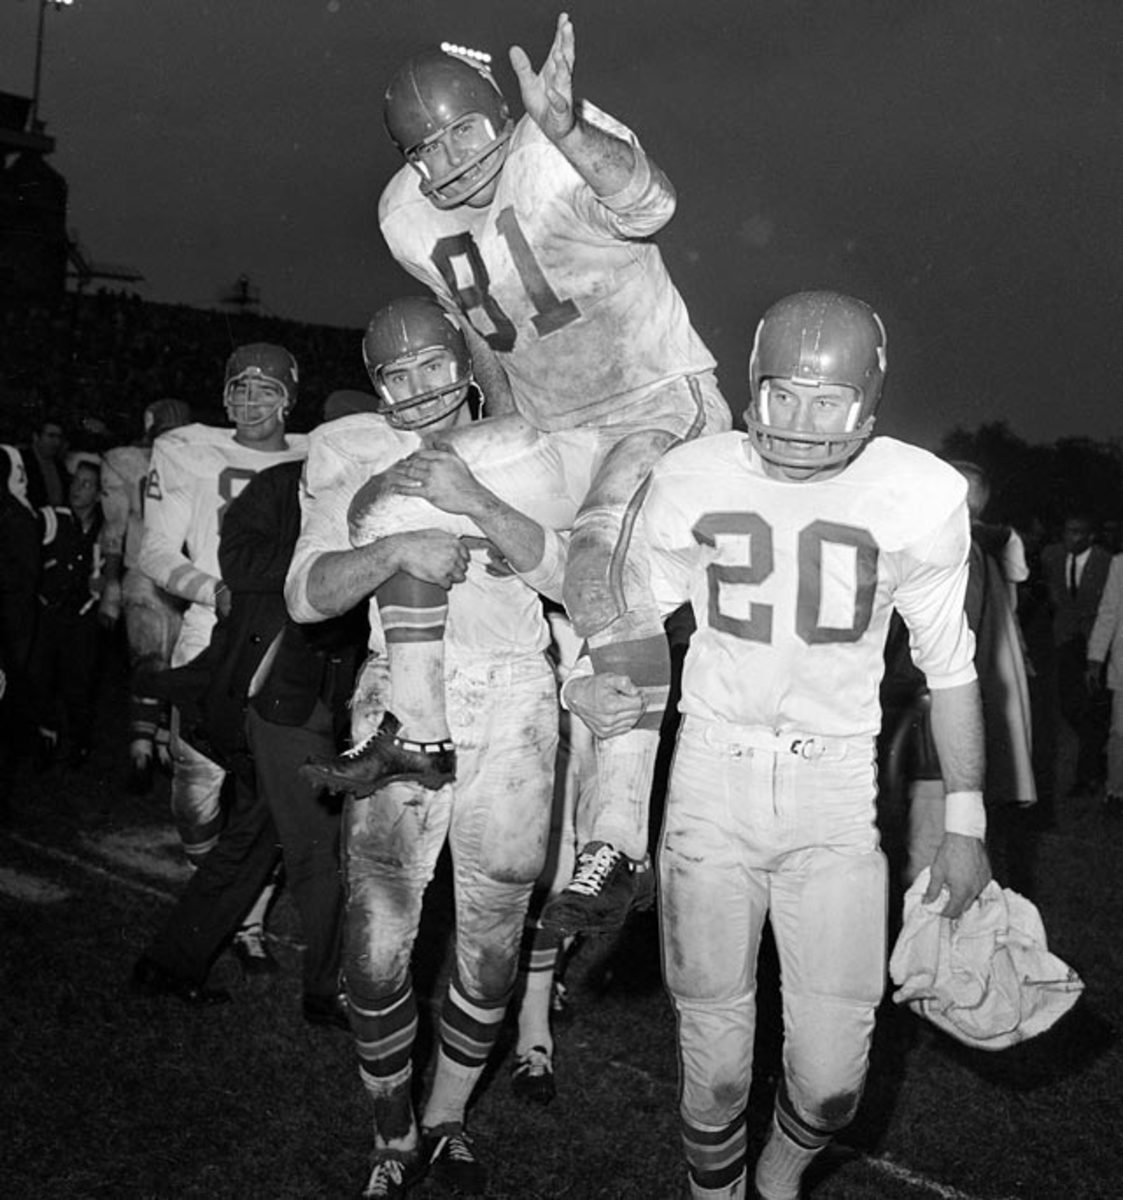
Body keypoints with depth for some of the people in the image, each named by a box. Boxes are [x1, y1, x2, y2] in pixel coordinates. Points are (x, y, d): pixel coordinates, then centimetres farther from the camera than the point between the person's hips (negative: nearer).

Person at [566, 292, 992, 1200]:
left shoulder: (921, 496, -5)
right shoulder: (691, 481, -5)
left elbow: (949, 665, 6)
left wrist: (966, 821, 8)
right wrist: (587, 682, -14)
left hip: (838, 793, 0)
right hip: (714, 778, 0)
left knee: (831, 1075, 1)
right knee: (714, 1057, 5)